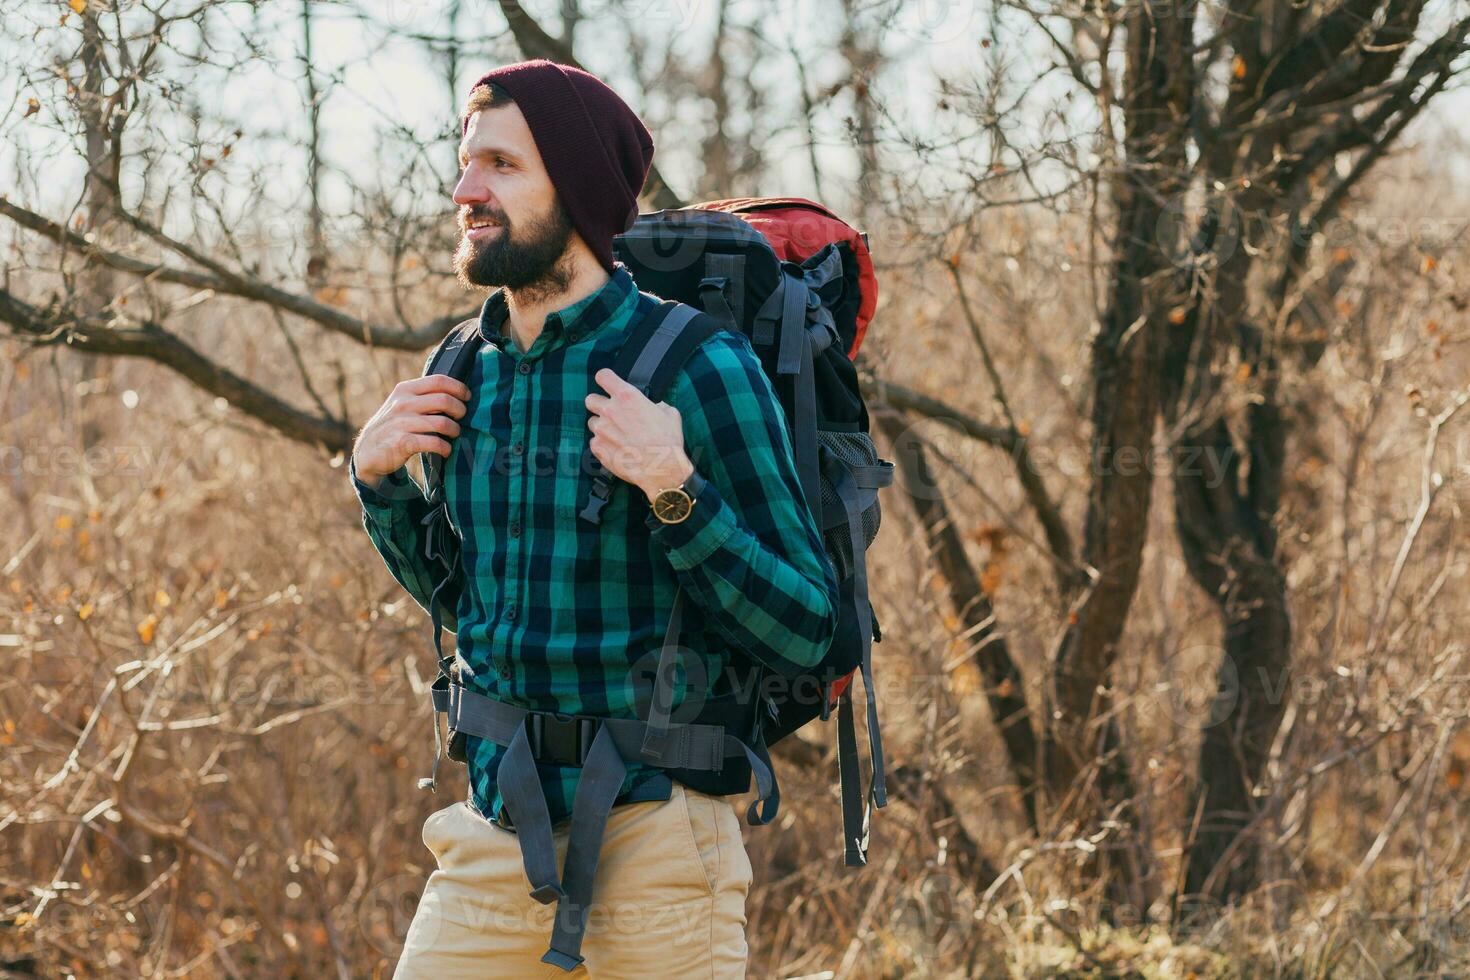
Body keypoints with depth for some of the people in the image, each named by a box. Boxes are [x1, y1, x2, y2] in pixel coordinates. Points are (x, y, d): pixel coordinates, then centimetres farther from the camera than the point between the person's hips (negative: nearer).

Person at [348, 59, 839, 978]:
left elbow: (804, 626, -12)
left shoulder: (700, 368, -11)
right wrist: (376, 478, 5)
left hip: (649, 842, -5)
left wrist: (675, 490, -24)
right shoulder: (471, 376, 7)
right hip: (494, 835, 5)